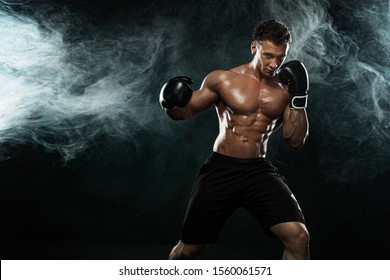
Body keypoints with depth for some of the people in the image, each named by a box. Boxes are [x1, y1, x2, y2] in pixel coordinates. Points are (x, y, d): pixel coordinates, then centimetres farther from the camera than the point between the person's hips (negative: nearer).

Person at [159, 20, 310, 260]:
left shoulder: (285, 89, 3)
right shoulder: (223, 79, -3)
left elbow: (296, 140, 1)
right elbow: (185, 111, 3)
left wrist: (299, 98, -11)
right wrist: (172, 104, -20)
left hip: (259, 170, 2)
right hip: (221, 169, -1)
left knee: (298, 236, -18)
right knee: (190, 247, 6)